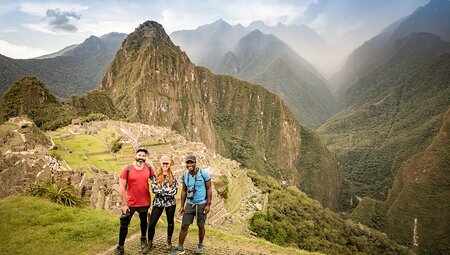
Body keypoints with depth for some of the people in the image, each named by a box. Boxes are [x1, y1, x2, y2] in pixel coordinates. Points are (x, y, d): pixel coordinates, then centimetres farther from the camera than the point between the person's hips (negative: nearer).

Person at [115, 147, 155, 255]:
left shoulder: (149, 168, -6)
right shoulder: (127, 169, -13)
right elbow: (122, 187, -11)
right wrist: (124, 204, -13)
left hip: (145, 202, 2)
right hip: (130, 203, -2)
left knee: (144, 221, 21)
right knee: (124, 224, 5)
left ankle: (143, 240, 45)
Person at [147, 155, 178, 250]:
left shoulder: (173, 176, 2)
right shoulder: (156, 176, 0)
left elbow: (175, 190, -5)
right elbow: (154, 189, -10)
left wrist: (161, 191, -13)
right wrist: (166, 190, -15)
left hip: (170, 202, 1)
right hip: (158, 202, -1)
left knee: (170, 223, 11)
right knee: (152, 223, -3)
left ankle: (169, 241, 31)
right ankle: (150, 243, 16)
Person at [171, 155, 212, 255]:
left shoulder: (203, 173, -13)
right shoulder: (185, 175, 0)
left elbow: (209, 189, -8)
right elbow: (184, 191, 9)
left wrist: (208, 204, -12)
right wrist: (182, 206, 8)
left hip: (202, 204, -3)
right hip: (190, 204, 4)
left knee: (201, 226, 9)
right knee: (184, 226, 2)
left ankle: (200, 245, 31)